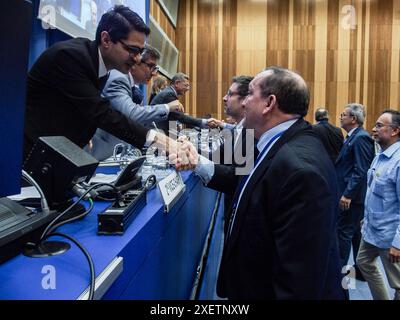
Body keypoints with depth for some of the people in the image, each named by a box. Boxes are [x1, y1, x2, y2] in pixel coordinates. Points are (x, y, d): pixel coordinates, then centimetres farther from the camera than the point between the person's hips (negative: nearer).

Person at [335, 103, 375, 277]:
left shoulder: (360, 138, -17)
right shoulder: (353, 137, 13)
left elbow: (360, 171, -23)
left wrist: (347, 194, -24)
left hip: (351, 197, -10)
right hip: (348, 194, 10)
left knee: (343, 232, 0)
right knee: (355, 233, 17)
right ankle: (360, 270, 29)